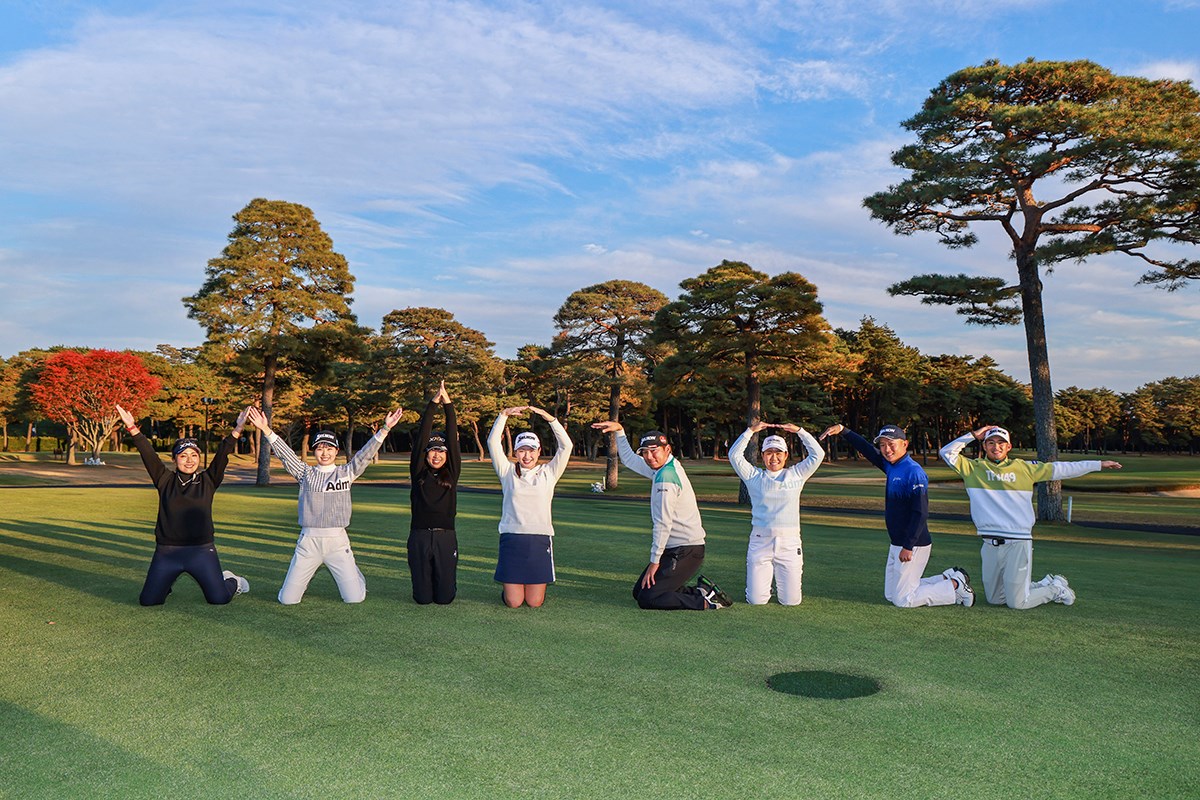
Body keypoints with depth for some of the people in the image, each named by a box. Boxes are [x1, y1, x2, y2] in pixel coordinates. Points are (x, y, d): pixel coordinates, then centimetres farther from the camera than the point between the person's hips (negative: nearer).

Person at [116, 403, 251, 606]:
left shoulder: (208, 481, 3)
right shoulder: (165, 481, 5)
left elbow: (222, 455, -7)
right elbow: (148, 455, -2)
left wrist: (236, 431, -18)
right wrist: (133, 429, -10)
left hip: (201, 550, -1)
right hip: (167, 551, 1)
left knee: (219, 599, -5)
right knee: (148, 600, 3)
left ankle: (231, 582, 32)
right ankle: (166, 582, 38)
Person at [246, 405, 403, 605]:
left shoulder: (346, 473, 7)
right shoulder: (305, 473, 9)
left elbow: (366, 453, -2)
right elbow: (284, 453, 1)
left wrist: (385, 428, -14)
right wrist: (266, 430, -11)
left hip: (338, 541, -1)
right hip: (308, 541, 1)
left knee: (355, 598, -1)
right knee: (287, 599, 2)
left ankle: (351, 571, 33)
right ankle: (308, 573, 34)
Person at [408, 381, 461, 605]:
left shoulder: (452, 473, 6)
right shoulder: (418, 473, 4)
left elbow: (453, 439, -1)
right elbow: (421, 438, -1)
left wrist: (448, 404, -5)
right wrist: (433, 404, -6)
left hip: (445, 537, 0)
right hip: (420, 537, 0)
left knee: (444, 597, 3)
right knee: (423, 597, 5)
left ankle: (447, 584, 37)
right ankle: (426, 586, 39)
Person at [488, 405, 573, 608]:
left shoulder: (548, 473, 9)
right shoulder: (508, 472, 8)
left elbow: (566, 446, -1)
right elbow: (493, 442, 0)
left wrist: (549, 418, -9)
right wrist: (505, 415, -8)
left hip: (540, 540, 0)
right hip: (511, 538, 0)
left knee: (534, 602, 2)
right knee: (513, 602, 0)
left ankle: (538, 584, 36)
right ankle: (510, 585, 34)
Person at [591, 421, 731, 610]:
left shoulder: (666, 476, -18)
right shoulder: (663, 467, 11)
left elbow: (663, 524, -20)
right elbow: (629, 459, 29)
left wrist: (654, 561, -15)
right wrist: (619, 430, 22)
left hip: (685, 552, -10)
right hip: (674, 550, 10)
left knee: (647, 599, -11)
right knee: (638, 592, 14)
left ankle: (706, 600, -5)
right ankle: (700, 591, 13)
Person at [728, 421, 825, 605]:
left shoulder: (796, 475, 11)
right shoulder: (754, 476, 9)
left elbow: (817, 455, 6)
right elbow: (734, 455, 1)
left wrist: (799, 431, 2)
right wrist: (751, 431, -2)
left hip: (789, 543, 0)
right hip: (760, 541, 0)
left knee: (791, 601, 0)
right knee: (756, 600, -2)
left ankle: (787, 582, 35)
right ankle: (762, 581, 32)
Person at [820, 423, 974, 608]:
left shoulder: (914, 472, -19)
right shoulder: (891, 466, 7)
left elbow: (921, 514, -24)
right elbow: (866, 449, 16)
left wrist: (908, 547, -24)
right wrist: (843, 430, 6)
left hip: (913, 545, -9)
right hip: (896, 544, 9)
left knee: (902, 600, -3)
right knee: (891, 596, 16)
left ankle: (956, 586, 9)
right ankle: (948, 579, 22)